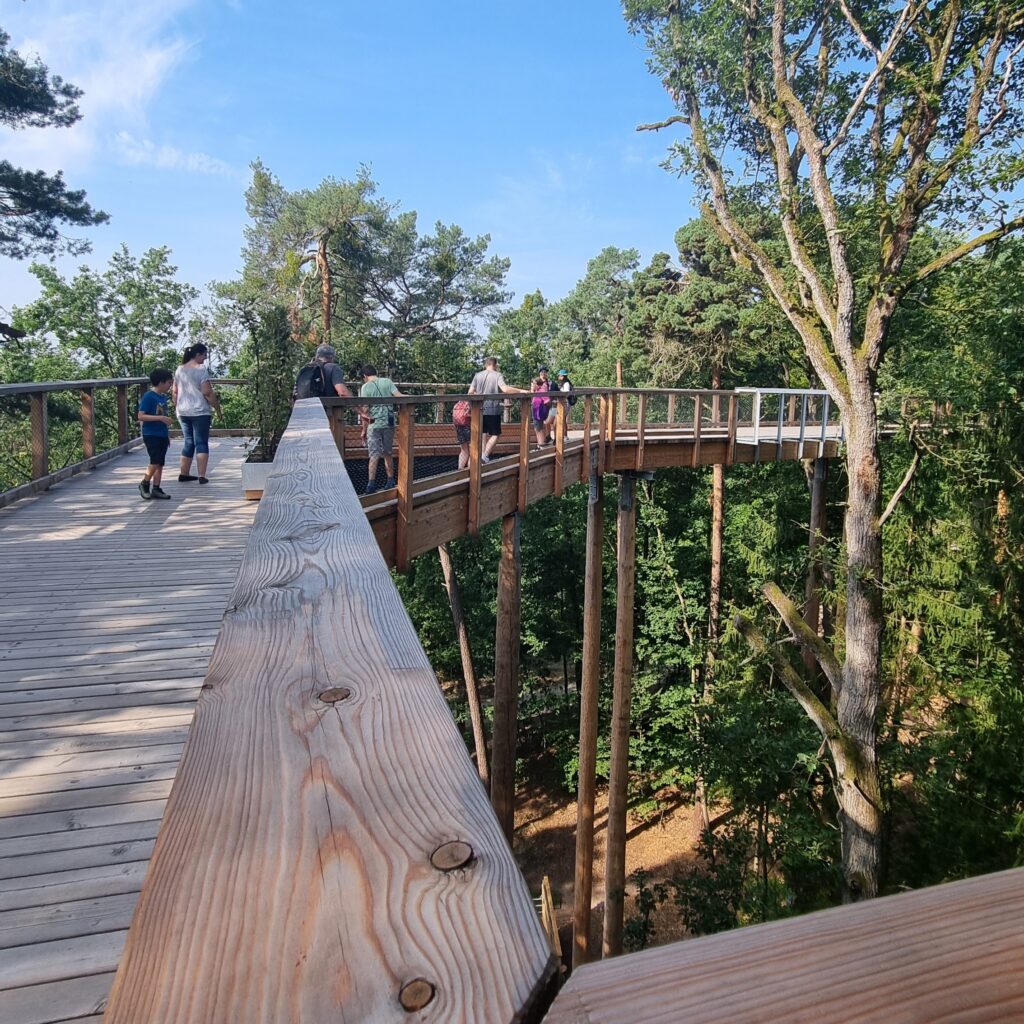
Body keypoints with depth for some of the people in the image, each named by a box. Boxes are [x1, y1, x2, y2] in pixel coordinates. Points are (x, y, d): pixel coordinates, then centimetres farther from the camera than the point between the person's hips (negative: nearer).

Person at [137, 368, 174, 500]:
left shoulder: (163, 397, 11)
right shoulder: (148, 397, -12)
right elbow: (141, 416, -17)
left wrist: (168, 434, 21)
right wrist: (160, 418, -24)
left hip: (162, 435, 8)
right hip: (151, 435, -8)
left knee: (160, 463, 8)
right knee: (155, 461, -13)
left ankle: (156, 488, 13)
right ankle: (144, 483, 7)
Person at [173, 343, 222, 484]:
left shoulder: (179, 370, 10)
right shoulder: (201, 370, -11)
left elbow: (174, 392, 14)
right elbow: (207, 392, -15)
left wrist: (177, 408, 23)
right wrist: (218, 408, -6)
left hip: (183, 412, 6)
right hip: (200, 412, -6)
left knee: (189, 442, 16)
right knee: (201, 443, -2)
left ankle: (184, 474, 18)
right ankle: (202, 476, -6)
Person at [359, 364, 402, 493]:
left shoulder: (365, 387, -4)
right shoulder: (387, 382, 3)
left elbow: (365, 410, -6)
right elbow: (400, 397, -9)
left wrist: (364, 429, 0)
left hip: (374, 424, -3)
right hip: (389, 423, 3)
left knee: (374, 456, -1)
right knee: (387, 454, 16)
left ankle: (371, 485, -7)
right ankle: (390, 482, 21)